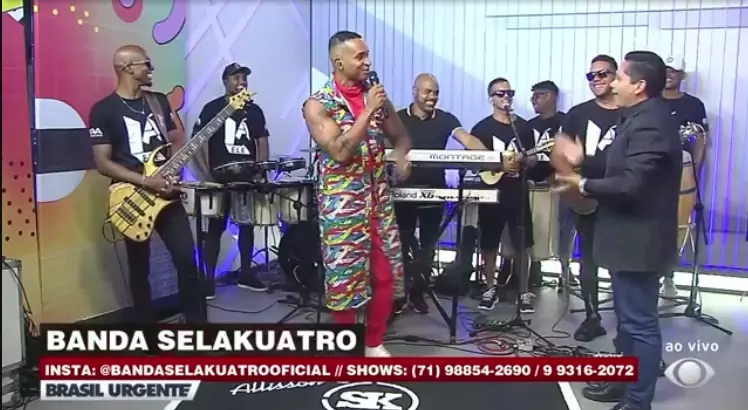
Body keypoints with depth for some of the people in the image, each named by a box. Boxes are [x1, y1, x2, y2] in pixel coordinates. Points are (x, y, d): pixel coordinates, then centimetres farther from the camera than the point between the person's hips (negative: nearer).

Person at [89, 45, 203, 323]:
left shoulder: (159, 101, 10)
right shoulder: (103, 110, -5)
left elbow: (177, 141, 13)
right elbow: (103, 163, -10)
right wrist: (145, 181, -19)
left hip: (166, 192, 4)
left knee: (187, 257, -1)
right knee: (140, 268, 7)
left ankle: (196, 320, 12)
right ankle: (147, 323, 21)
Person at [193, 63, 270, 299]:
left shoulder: (254, 110, 9)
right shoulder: (212, 108, -2)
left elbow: (262, 143, 10)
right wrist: (207, 173, -14)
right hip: (220, 179, -4)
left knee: (247, 226, 10)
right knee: (216, 228, -1)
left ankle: (246, 274, 21)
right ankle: (209, 278, 4)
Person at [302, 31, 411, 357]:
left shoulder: (377, 97, 8)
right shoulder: (318, 105, -8)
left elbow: (401, 137, 18)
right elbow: (340, 152, -21)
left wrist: (400, 155, -3)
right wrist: (367, 111, -20)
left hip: (379, 199, 5)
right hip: (342, 204, -5)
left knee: (387, 276, 8)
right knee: (345, 279, 2)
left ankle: (374, 344, 27)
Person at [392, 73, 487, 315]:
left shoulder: (445, 119, -1)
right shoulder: (398, 118, -1)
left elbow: (468, 140, -15)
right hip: (405, 191, -1)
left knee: (427, 246, 9)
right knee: (402, 245, 4)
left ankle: (417, 292, 23)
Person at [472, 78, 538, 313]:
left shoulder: (524, 126, 9)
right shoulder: (481, 128, 1)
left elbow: (532, 161, 11)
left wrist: (523, 161, -12)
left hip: (518, 192, 1)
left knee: (522, 244, 1)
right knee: (489, 243, 5)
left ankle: (524, 292, 12)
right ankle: (491, 289, 20)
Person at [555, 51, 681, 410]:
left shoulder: (649, 124, -22)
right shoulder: (642, 118, 12)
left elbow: (630, 184, -29)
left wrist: (584, 185, -16)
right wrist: (582, 160, 6)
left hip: (638, 239, -11)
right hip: (630, 236, 11)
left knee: (640, 322, 0)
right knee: (629, 317, 20)